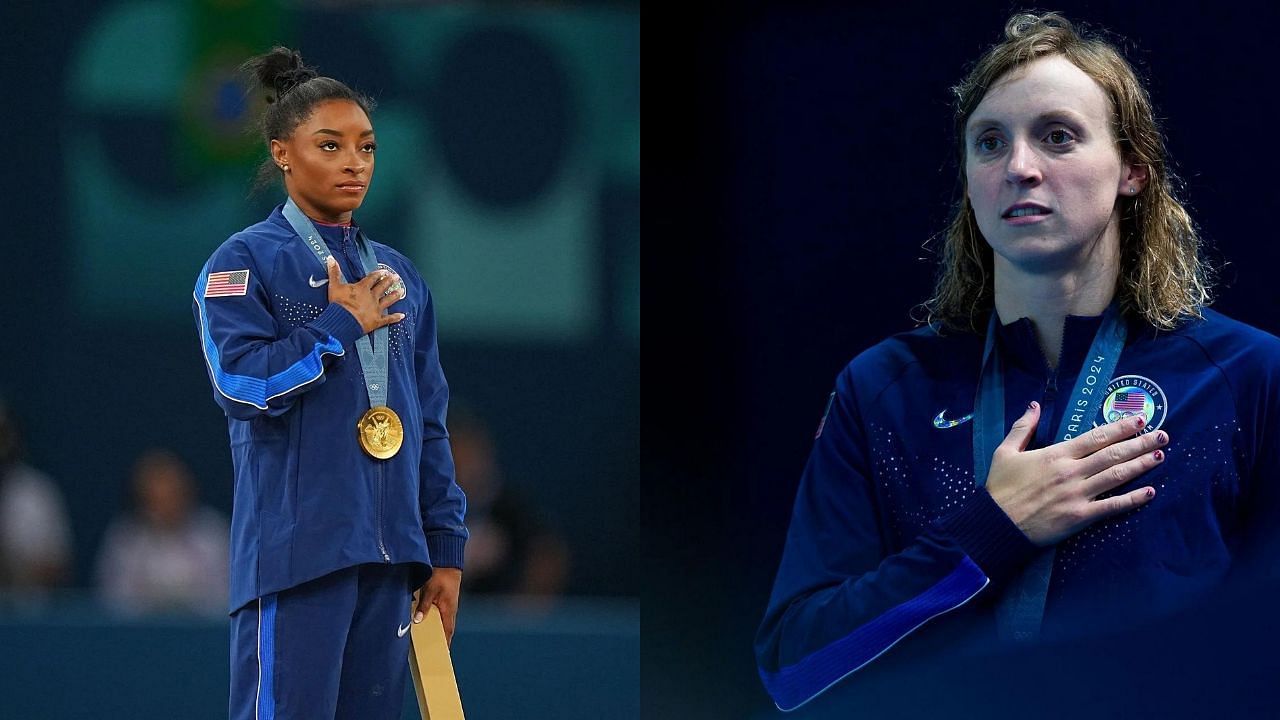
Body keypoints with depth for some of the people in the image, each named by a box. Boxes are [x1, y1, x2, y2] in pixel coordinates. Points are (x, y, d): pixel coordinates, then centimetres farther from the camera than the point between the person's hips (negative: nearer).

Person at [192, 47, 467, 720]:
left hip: (389, 554, 6)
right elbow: (243, 381, -16)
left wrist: (446, 549, 14)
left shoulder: (398, 277, 17)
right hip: (296, 551, -6)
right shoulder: (245, 261, 0)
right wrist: (343, 325, -7)